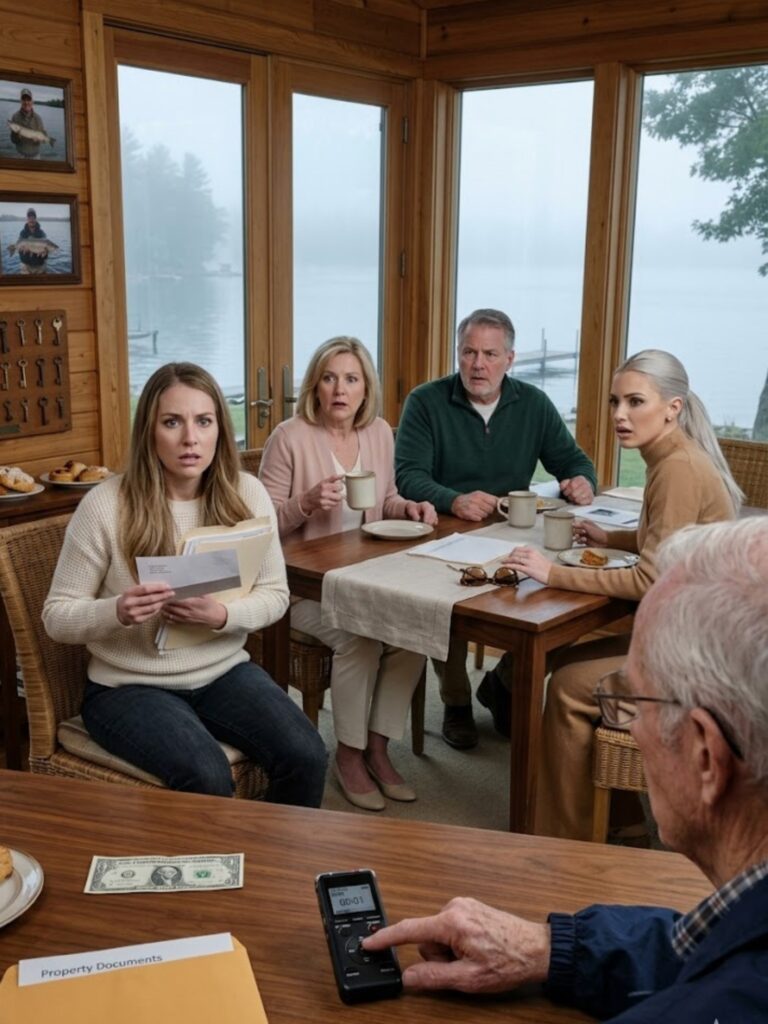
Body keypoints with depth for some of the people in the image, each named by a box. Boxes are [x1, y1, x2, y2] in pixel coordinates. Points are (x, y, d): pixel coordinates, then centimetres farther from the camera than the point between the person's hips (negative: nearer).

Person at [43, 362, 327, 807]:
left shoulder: (248, 494, -4)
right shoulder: (105, 505, -13)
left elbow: (275, 594, 2)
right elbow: (57, 616, -7)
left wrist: (223, 615, -20)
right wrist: (117, 611, -28)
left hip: (226, 671, 3)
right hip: (131, 685, -3)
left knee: (306, 756, -18)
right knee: (207, 777, -29)